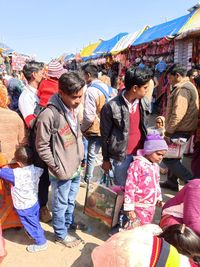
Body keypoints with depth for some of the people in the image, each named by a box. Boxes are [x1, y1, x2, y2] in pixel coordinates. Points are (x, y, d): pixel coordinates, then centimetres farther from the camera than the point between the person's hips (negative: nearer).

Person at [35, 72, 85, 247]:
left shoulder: (73, 109, -2)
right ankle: (61, 234, 39)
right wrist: (58, 169, -14)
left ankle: (69, 223, 51)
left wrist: (80, 159, 10)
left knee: (71, 201, 26)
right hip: (63, 172, -7)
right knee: (61, 204, 16)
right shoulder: (48, 115, -26)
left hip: (76, 168, 7)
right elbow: (42, 147, -18)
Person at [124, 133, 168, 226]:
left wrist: (159, 198, 27)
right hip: (139, 207, -8)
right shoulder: (137, 164, -18)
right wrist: (129, 207, -19)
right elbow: (130, 187, -19)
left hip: (151, 206, 8)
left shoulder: (155, 166, 8)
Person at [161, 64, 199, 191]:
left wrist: (168, 132, -19)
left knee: (168, 157, -3)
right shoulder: (188, 86, 15)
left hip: (180, 130, -10)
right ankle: (172, 182, 29)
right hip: (184, 129, 10)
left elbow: (177, 115, -26)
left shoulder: (183, 89, -19)